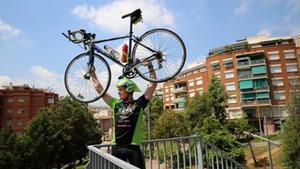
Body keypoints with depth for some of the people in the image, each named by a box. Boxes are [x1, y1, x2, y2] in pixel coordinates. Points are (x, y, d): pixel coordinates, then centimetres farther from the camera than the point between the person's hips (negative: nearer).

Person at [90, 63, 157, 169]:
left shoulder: (139, 104, -1)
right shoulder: (116, 104, 9)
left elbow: (153, 85, -4)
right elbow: (99, 89, 15)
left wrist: (150, 67, -5)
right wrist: (92, 74, 20)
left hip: (133, 147, -3)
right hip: (116, 147, 4)